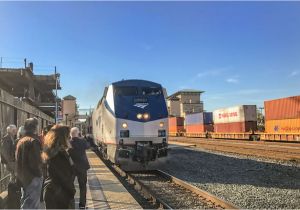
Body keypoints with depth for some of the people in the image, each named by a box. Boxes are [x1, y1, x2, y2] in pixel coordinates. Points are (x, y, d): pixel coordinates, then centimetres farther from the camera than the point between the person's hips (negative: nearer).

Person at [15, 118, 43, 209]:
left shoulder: (20, 141, 8)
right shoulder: (34, 141, -18)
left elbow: (18, 160, 13)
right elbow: (36, 161, -21)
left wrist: (20, 174, 18)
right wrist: (39, 173, -6)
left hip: (23, 176, 9)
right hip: (33, 177, -9)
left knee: (25, 201, 21)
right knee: (32, 205, -1)